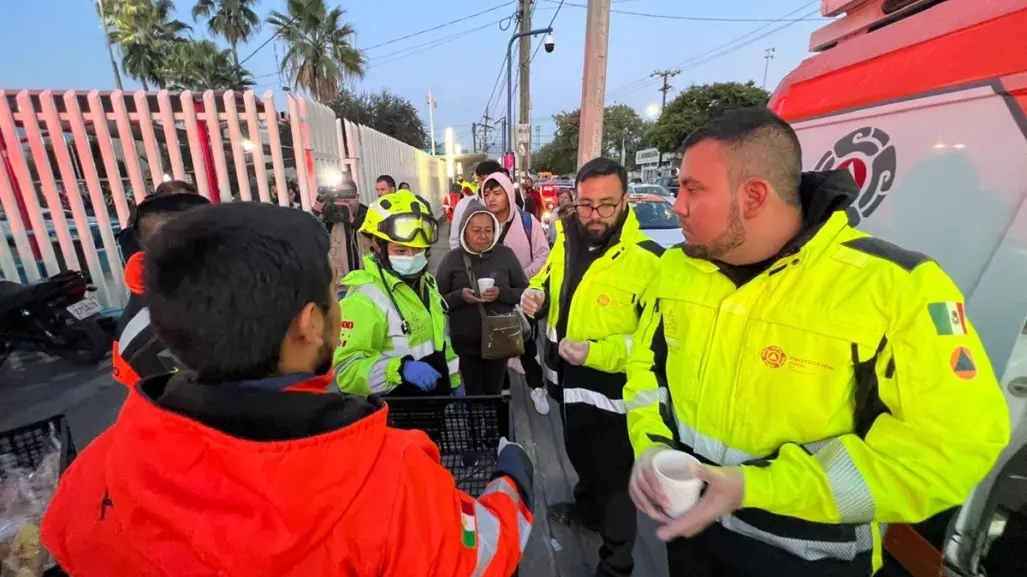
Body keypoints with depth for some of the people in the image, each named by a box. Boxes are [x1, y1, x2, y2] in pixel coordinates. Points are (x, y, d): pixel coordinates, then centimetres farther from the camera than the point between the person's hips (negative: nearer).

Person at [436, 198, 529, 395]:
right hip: (465, 343, -1)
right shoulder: (451, 259, -6)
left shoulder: (506, 254, -5)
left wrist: (501, 293, -18)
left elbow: (524, 290, 0)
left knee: (494, 392, 19)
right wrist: (460, 296, -21)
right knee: (471, 394, 13)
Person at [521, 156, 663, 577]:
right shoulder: (567, 242, -1)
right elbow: (547, 280, 15)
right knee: (580, 455, 31)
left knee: (614, 474, 15)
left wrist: (595, 352, -34)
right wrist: (535, 294, -8)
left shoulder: (646, 259, -24)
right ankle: (587, 507, 60)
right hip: (567, 379, 7)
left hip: (610, 389, -7)